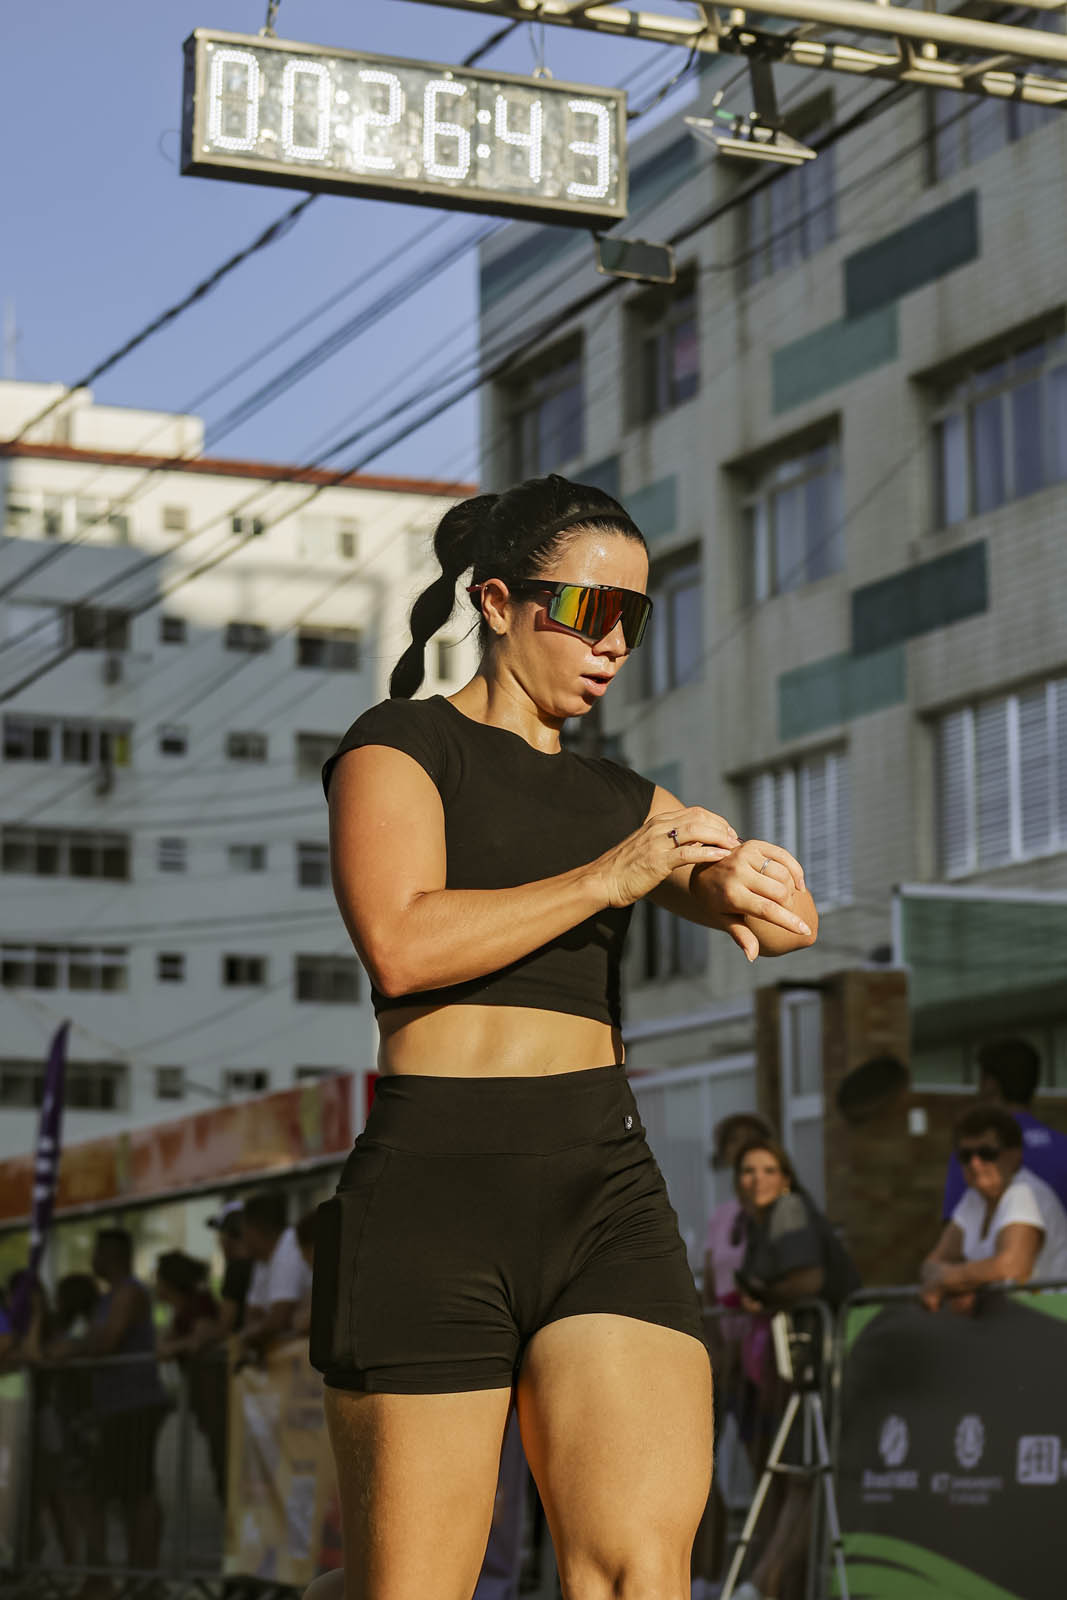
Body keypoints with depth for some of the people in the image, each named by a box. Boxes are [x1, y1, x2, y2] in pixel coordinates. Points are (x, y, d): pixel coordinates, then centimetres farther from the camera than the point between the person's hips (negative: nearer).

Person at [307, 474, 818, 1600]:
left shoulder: (622, 801, 22)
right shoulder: (400, 743, 4)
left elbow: (792, 919, 6)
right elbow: (402, 945, -13)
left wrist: (743, 884, -18)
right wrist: (608, 879, -11)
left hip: (606, 1190, 5)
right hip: (433, 1188, -5)